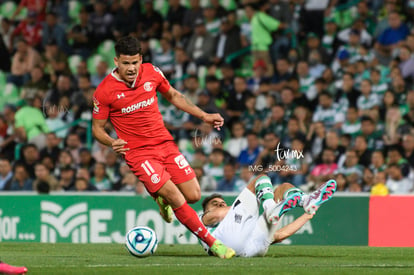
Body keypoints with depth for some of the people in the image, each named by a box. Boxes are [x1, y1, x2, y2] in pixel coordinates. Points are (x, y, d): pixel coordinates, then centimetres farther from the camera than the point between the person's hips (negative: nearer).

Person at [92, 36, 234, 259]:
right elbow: (97, 128, -2)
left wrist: (204, 116, 11)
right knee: (178, 200, -16)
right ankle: (212, 243, -5)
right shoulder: (104, 91, -12)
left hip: (165, 143, 5)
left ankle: (163, 198, 34)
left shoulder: (151, 73, -1)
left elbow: (173, 96, 17)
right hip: (138, 154, -5)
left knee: (193, 196, 1)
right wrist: (112, 142, -23)